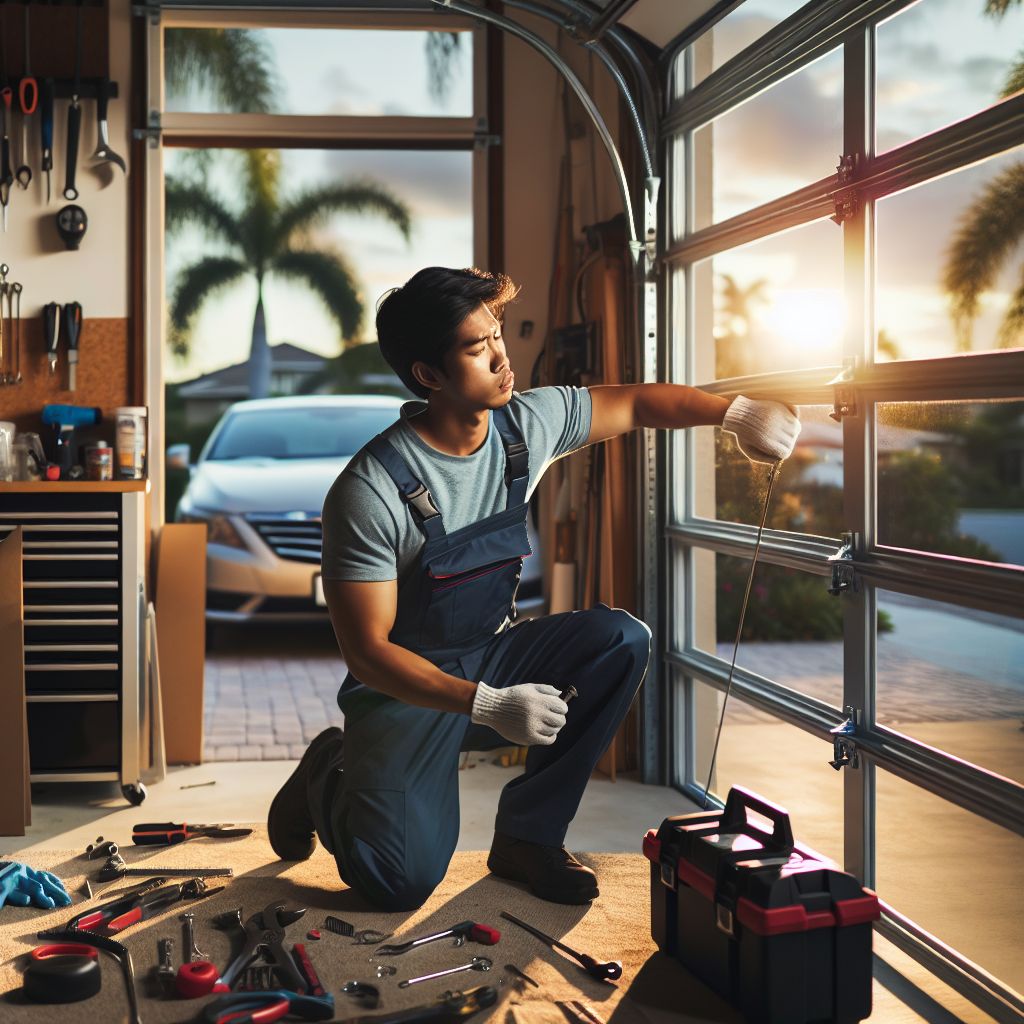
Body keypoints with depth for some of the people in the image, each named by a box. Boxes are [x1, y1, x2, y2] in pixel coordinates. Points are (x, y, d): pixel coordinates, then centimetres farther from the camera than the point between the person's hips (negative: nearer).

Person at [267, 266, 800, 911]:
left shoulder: (527, 422, -7)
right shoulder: (370, 490, -24)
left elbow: (637, 403, 9)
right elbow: (368, 650, -22)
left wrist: (735, 412, -8)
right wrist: (488, 706, -33)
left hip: (494, 657, 6)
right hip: (407, 686, -5)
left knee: (622, 639, -19)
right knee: (405, 882, -20)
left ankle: (528, 833, -6)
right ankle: (330, 778, 16)